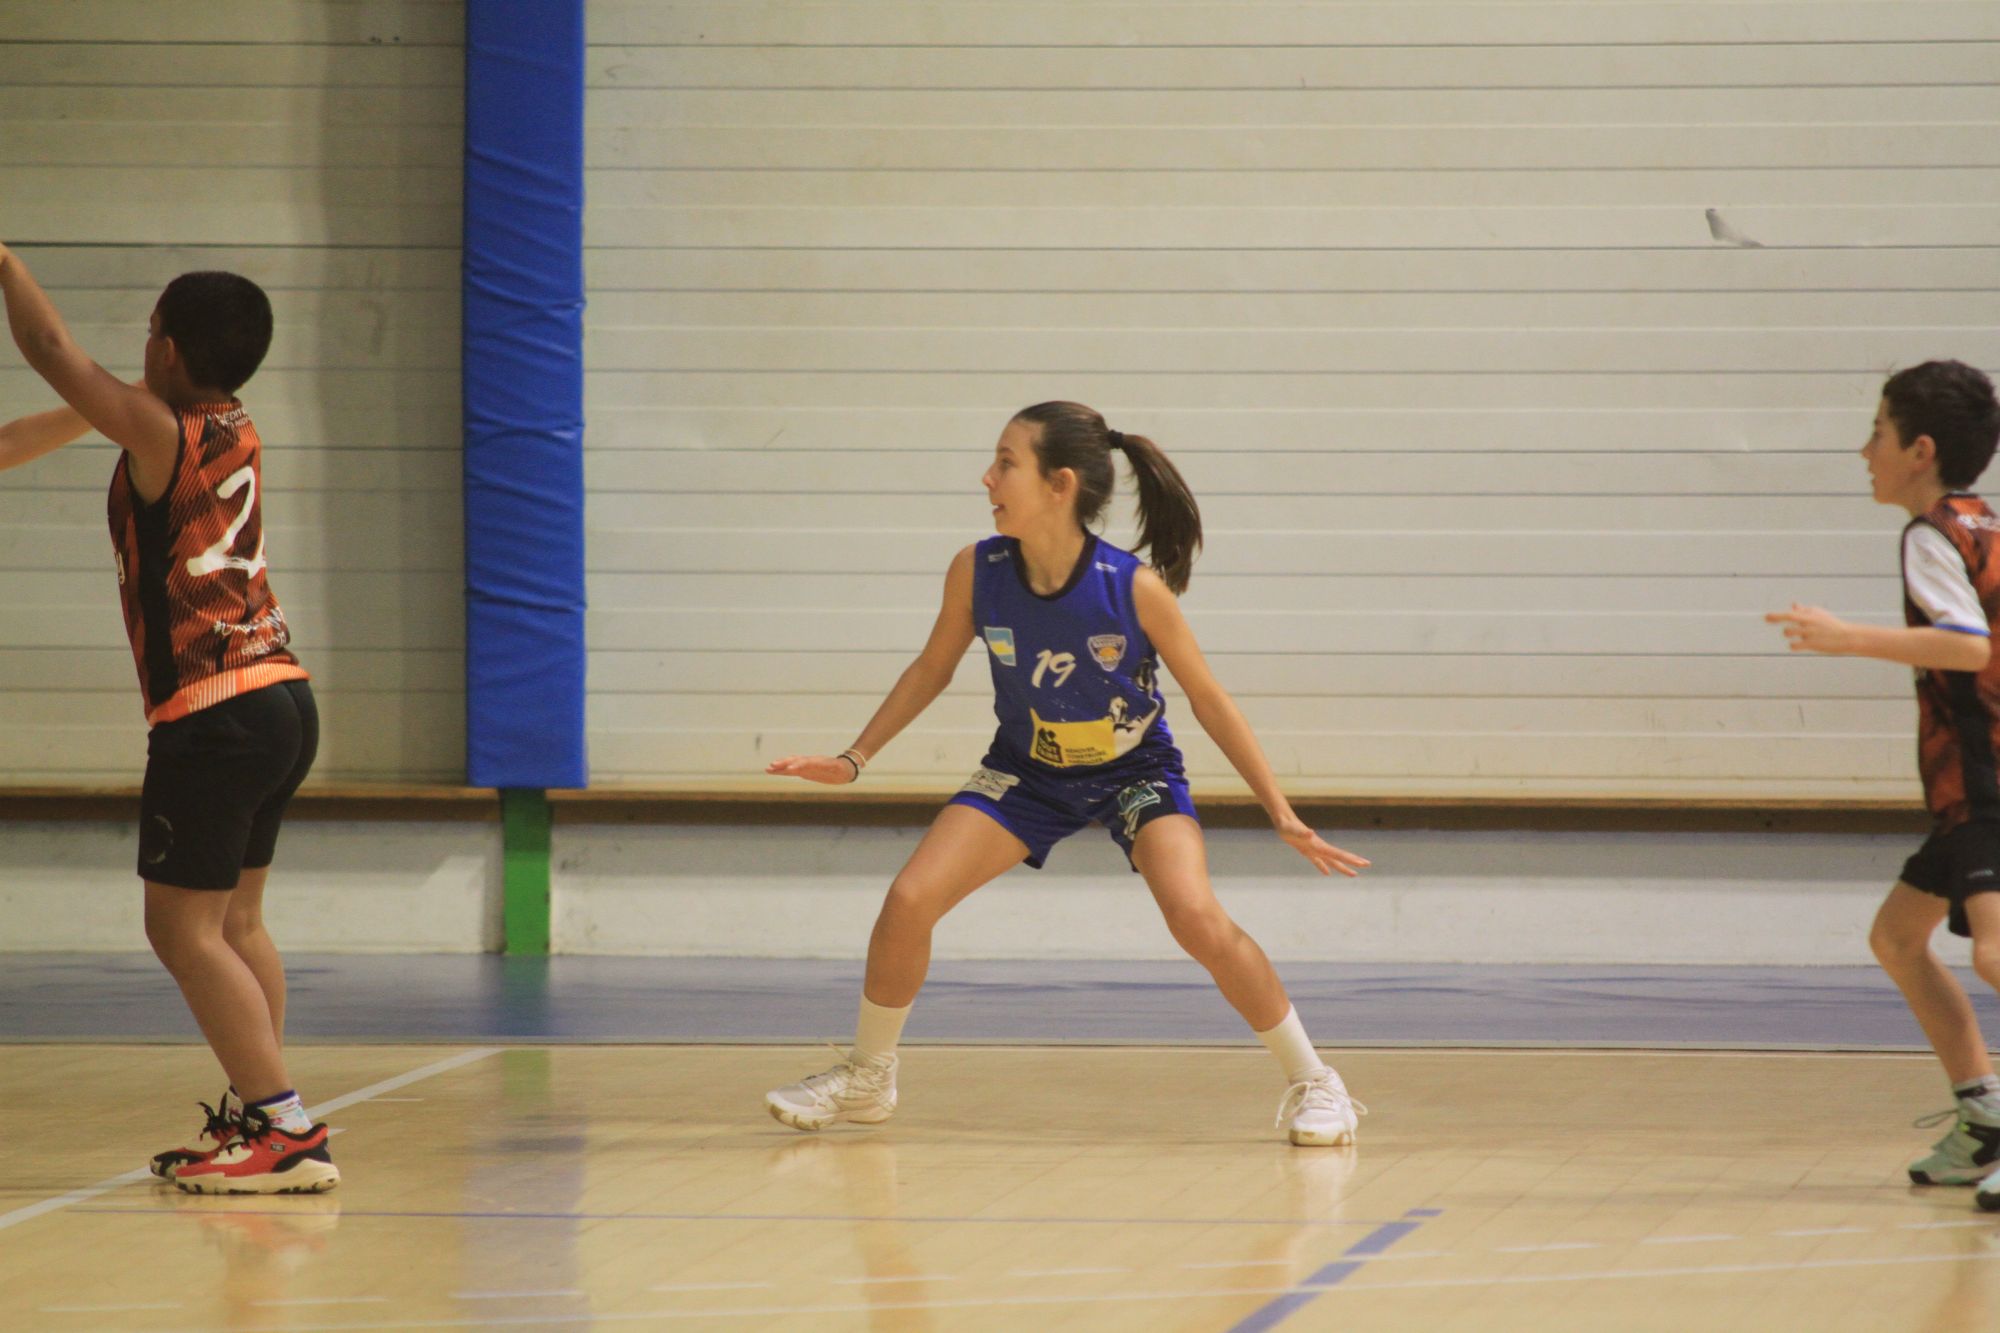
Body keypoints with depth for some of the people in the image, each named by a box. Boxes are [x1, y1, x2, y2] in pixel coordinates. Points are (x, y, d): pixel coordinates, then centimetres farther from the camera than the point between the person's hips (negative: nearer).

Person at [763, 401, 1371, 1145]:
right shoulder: (977, 573, -20)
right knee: (908, 901, -11)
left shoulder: (1135, 588, -28)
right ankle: (866, 1078, 13)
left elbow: (1208, 700, -16)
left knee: (1198, 920, -26)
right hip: (1027, 771, 3)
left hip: (1136, 772, -3)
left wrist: (1283, 817, -16)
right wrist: (853, 761, 1)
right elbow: (932, 669, 0)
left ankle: (1312, 1083, -8)